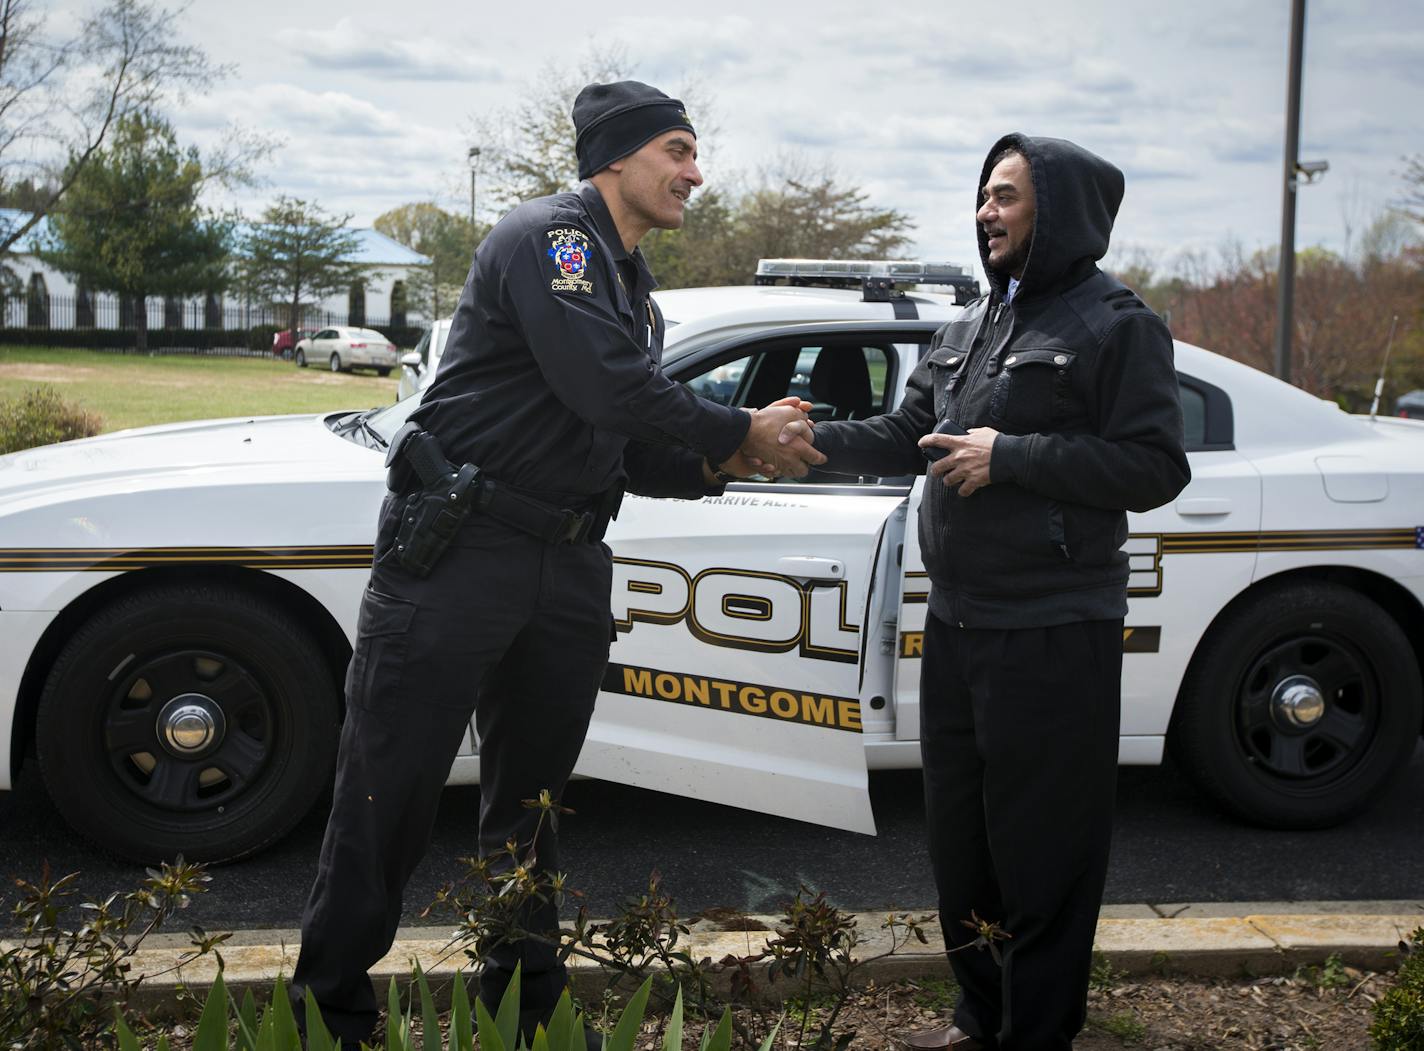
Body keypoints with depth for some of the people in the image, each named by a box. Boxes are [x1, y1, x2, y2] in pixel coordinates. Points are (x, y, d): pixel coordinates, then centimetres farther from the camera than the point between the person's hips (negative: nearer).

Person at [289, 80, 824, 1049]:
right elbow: (606, 389, -22)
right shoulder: (548, 235, -9)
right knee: (390, 795, -2)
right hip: (458, 551, -9)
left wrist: (728, 462, 2)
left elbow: (631, 454, 19)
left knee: (530, 803, 16)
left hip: (566, 570, 9)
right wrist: (742, 434, -11)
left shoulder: (630, 288, 20)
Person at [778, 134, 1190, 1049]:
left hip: (1054, 638, -8)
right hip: (957, 627, 8)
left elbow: (1156, 467, -15)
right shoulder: (973, 327, 16)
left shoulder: (1116, 325, -7)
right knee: (960, 835, 15)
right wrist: (816, 440, -3)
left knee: (1042, 847, 0)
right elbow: (908, 433, 14)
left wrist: (1009, 457, -18)